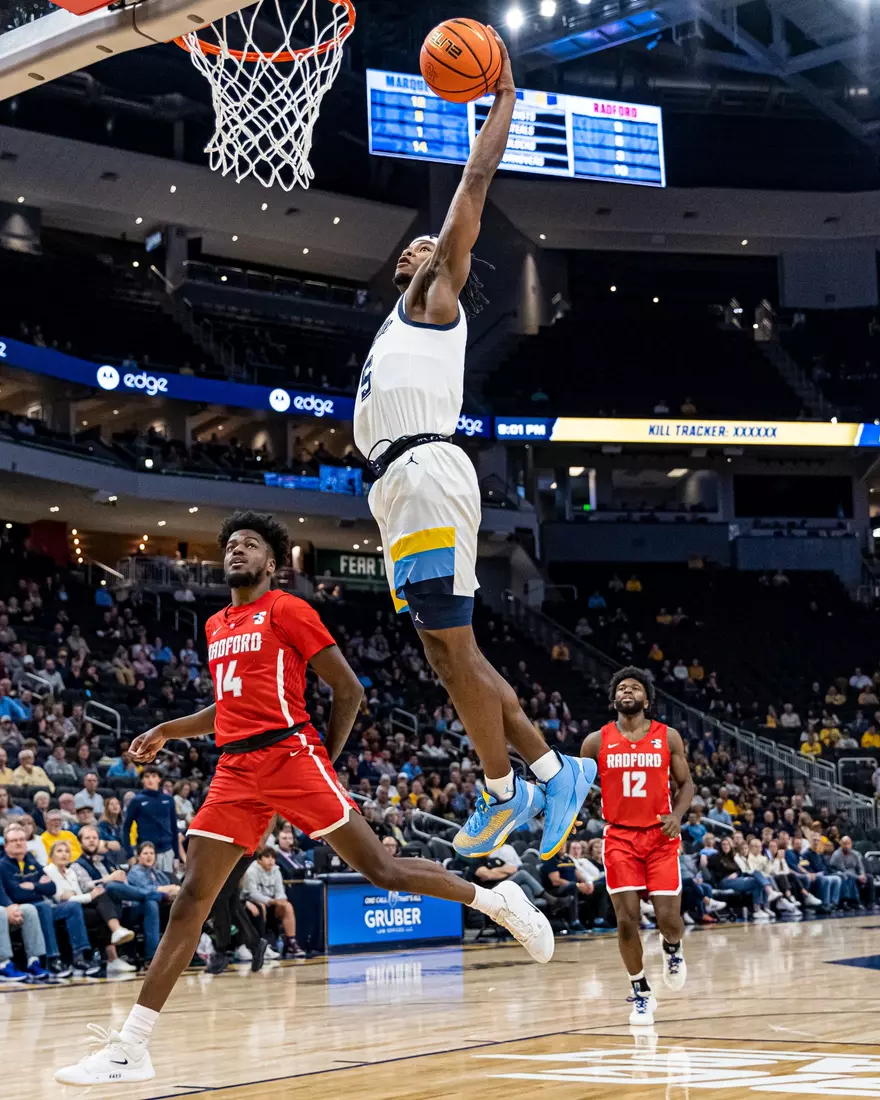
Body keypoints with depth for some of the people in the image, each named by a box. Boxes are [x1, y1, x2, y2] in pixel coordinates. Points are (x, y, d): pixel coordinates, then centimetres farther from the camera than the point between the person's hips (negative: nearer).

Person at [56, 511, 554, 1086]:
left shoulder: (287, 610, -1)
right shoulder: (216, 627, 20)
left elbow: (349, 689, -1)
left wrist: (325, 762, -1)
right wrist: (166, 731, 26)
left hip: (289, 755, -6)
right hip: (235, 770, 6)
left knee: (383, 871, -8)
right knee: (190, 902, -1)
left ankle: (498, 899, 13)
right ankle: (130, 1048, -2)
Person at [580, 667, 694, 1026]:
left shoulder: (668, 737, 2)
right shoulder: (597, 741, 2)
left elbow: (685, 783, 8)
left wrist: (677, 815, -11)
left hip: (660, 836, 0)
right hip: (620, 838, 0)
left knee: (668, 918, -6)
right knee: (627, 919, -7)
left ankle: (672, 949, 32)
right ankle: (641, 995, 10)